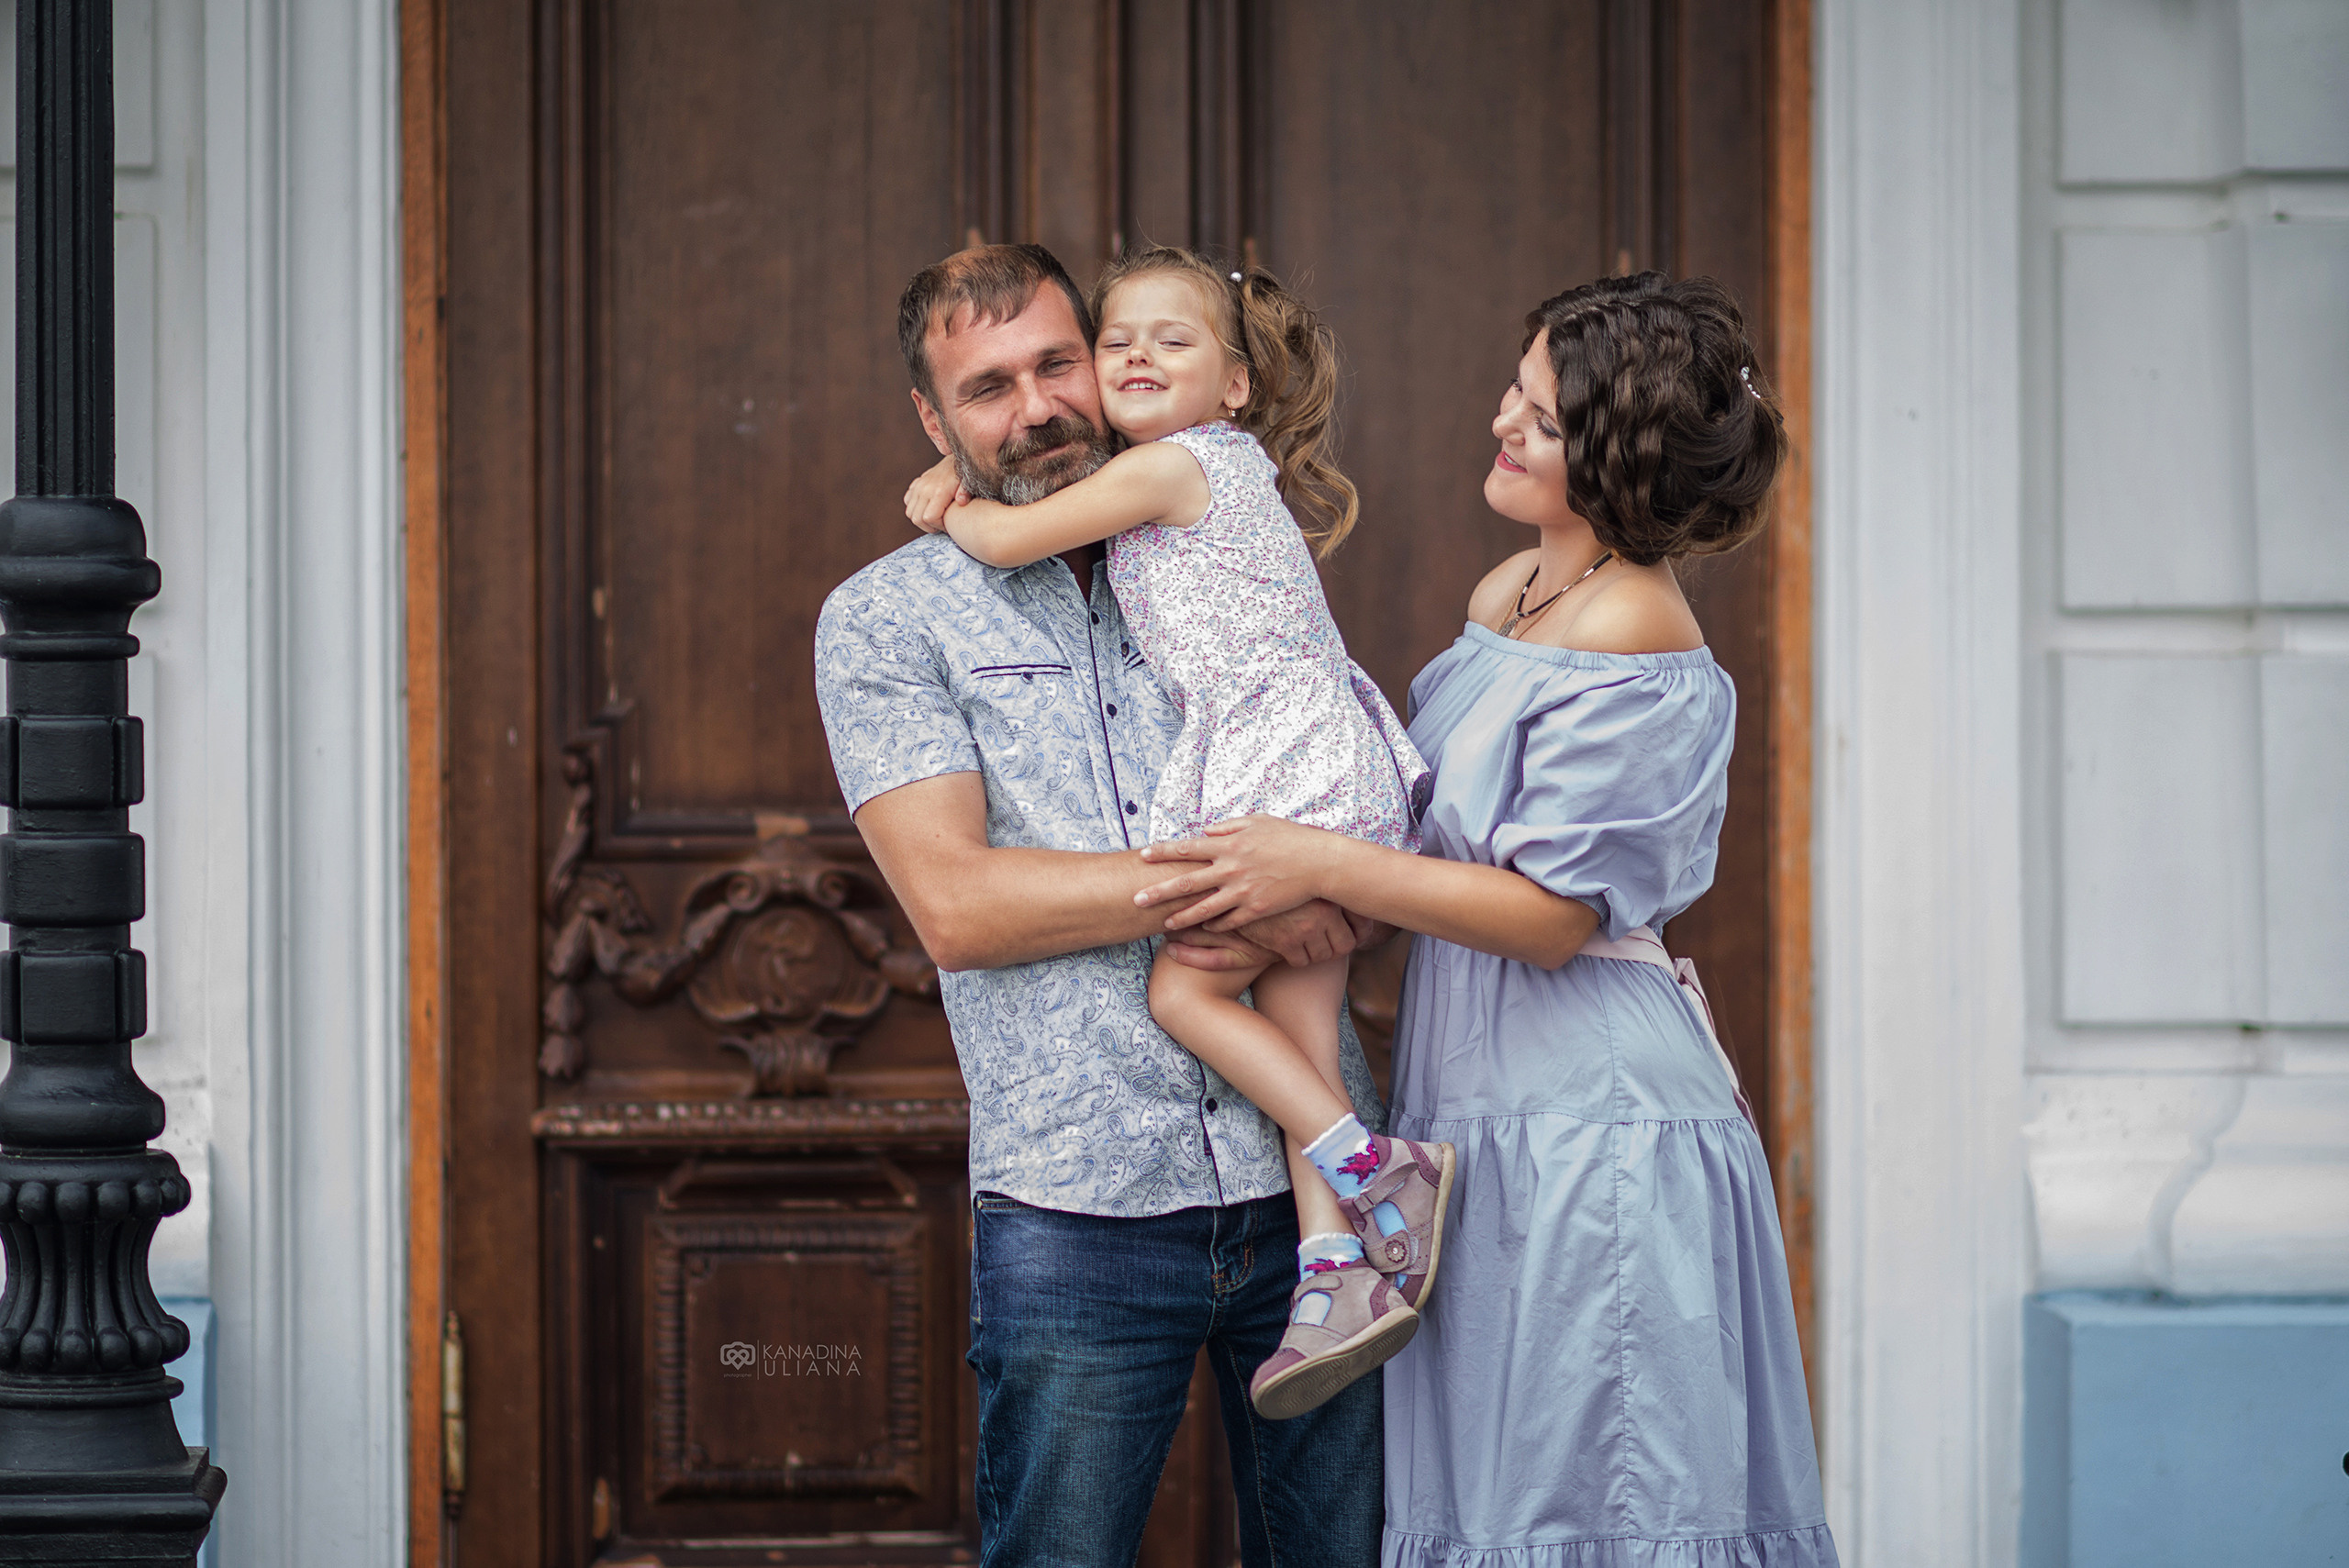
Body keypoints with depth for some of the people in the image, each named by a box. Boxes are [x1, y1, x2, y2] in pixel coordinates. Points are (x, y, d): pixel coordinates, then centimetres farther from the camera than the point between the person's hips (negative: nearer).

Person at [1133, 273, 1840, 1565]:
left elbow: (1550, 914, -18)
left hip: (1591, 1127, -9)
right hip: (1490, 1115, 9)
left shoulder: (1631, 637, -16)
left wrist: (1317, 866, -19)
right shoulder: (1507, 596, 13)